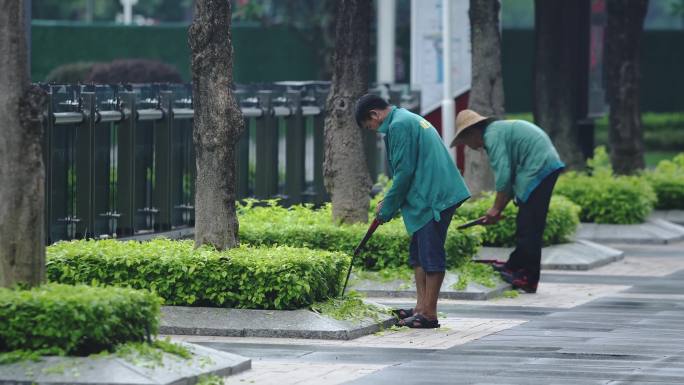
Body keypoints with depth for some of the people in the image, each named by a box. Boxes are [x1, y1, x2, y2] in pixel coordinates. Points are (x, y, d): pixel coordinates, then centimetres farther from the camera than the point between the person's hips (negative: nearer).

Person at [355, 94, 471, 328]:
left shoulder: (399, 125, -11)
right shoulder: (409, 120, 21)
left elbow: (404, 171, -15)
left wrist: (387, 208, -4)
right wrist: (388, 204, 19)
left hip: (432, 199, -11)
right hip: (432, 197, 11)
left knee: (430, 254, -7)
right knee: (419, 254, 14)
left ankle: (429, 314, -4)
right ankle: (422, 307, 16)